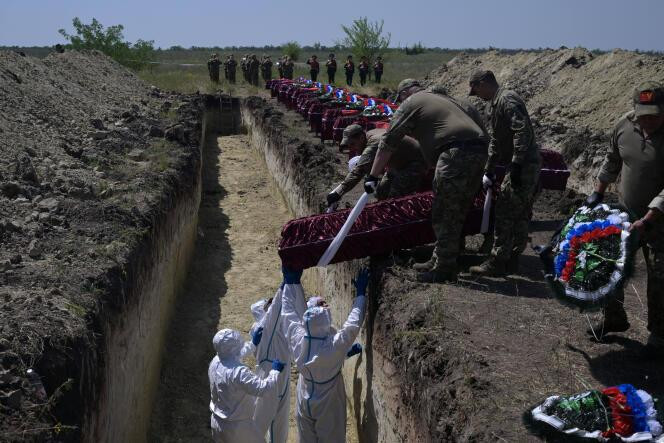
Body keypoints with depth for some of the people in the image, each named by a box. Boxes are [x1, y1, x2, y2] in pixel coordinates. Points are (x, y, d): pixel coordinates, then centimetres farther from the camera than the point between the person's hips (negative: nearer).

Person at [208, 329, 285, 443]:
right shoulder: (238, 372, -33)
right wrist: (275, 370, -17)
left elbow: (234, 355, 15)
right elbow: (262, 388, -32)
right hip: (237, 427, -7)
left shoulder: (215, 362, -5)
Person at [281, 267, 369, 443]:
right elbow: (354, 324, -18)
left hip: (305, 405, 4)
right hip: (329, 407, -4)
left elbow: (289, 313, -5)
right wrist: (361, 293, -11)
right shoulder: (335, 345, -28)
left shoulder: (298, 340, -18)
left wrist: (291, 282, 4)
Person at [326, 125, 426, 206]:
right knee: (381, 194, 11)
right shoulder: (369, 135, -5)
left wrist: (339, 192, -51)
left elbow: (359, 171, -47)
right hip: (398, 166, 11)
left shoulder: (374, 145, -37)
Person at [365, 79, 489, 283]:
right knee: (457, 213, 14)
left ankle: (445, 269, 3)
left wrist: (373, 176, 7)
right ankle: (439, 261, 25)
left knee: (444, 215, -1)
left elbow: (388, 143, 5)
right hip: (480, 150, 9)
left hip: (457, 152, -9)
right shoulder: (441, 99, 32)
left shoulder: (409, 104, 9)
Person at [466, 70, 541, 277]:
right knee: (521, 215, 14)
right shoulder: (494, 104, 20)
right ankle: (512, 260, 22)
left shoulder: (508, 99, -13)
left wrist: (516, 164, -27)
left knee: (505, 214, -8)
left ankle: (497, 263, -4)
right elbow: (495, 141, 25)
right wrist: (489, 170, 23)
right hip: (530, 165, 11)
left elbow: (523, 132, -24)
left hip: (524, 164, -11)